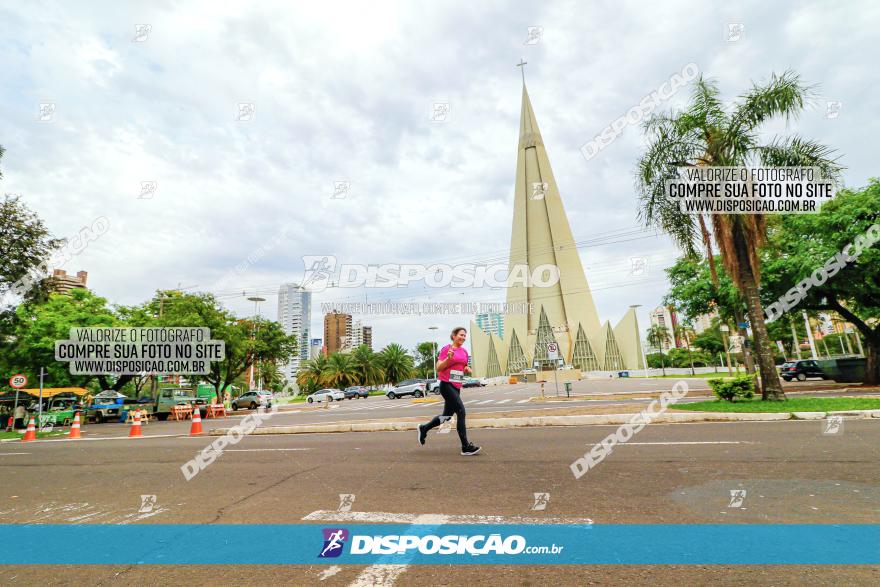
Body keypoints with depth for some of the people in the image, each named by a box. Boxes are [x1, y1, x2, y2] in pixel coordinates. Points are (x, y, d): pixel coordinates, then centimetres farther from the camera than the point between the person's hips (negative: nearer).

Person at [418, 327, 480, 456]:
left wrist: (467, 369, 0)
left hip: (457, 387, 8)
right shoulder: (446, 349, -8)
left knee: (447, 415, 14)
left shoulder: (464, 352, 11)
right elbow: (438, 368, -11)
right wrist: (448, 358, -25)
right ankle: (466, 447, -8)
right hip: (447, 385, -8)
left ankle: (424, 428, 35)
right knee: (461, 412, -15)